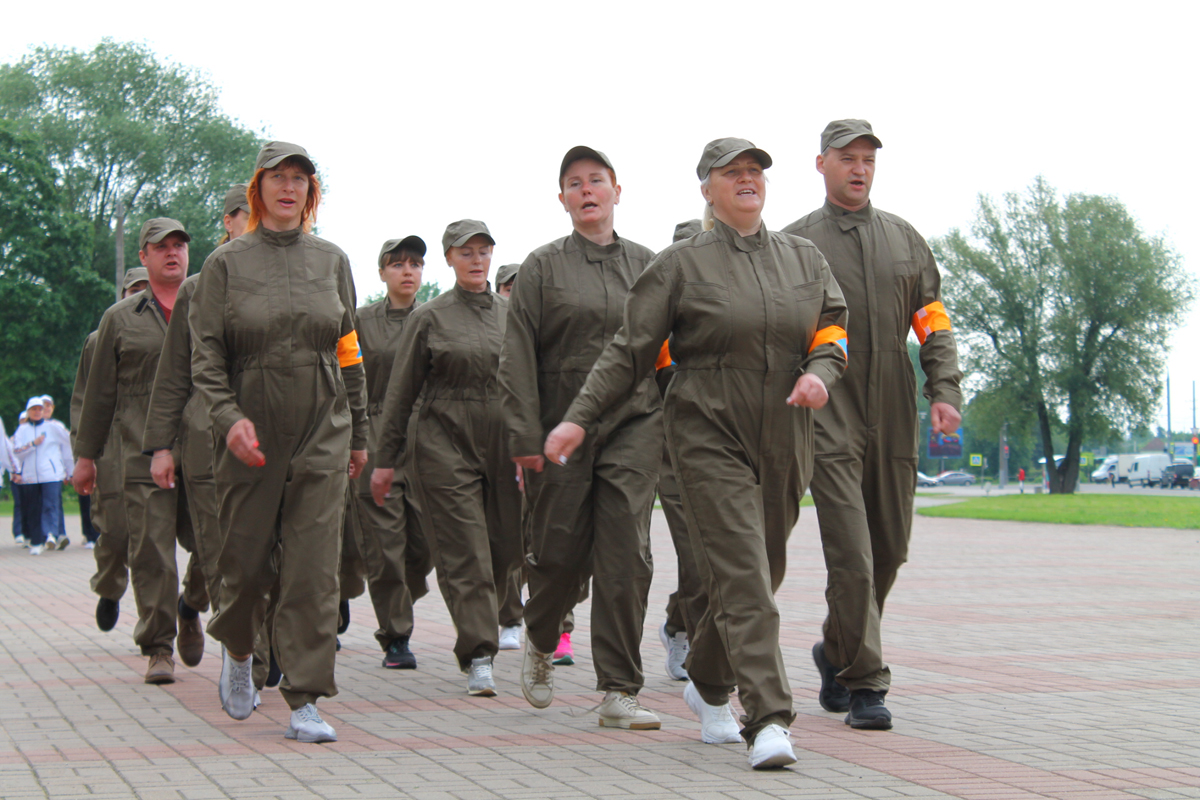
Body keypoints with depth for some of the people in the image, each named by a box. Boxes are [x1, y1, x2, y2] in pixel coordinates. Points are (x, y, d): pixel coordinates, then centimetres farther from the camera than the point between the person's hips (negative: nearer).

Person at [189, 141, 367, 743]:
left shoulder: (331, 260, 10)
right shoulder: (226, 263, 2)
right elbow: (205, 354, -2)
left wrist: (359, 433, 13)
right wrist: (228, 416, -18)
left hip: (323, 433, 1)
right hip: (250, 434, -1)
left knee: (314, 568, -6)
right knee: (247, 560, 6)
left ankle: (305, 701, -3)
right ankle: (236, 648, 38)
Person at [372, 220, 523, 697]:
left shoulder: (511, 314, 12)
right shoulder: (429, 318, 2)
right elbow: (401, 393, 4)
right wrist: (385, 459, 2)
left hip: (501, 443, 4)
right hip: (444, 444, -4)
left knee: (506, 550, 4)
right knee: (464, 553, -9)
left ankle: (475, 628, 29)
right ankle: (478, 657, -9)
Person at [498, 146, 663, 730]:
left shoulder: (645, 264, 11)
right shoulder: (543, 267, 4)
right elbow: (518, 357, -1)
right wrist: (525, 437, -8)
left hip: (633, 424, 1)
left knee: (626, 555, -8)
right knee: (561, 553, 3)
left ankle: (619, 692, -3)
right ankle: (540, 641, 36)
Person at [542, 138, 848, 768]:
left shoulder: (804, 258, 13)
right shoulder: (681, 264, 1)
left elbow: (834, 331, 14)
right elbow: (630, 351, 1)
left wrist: (820, 372, -9)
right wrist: (579, 417, -5)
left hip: (784, 442, 5)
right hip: (709, 437, -4)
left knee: (759, 569, 10)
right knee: (742, 575, -14)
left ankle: (708, 687, 33)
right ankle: (769, 721, -18)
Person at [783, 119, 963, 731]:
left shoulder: (904, 238, 14)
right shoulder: (795, 243, 3)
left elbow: (933, 323, 12)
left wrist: (945, 390, -2)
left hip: (893, 413, 4)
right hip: (828, 414, -4)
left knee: (889, 549, 9)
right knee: (850, 553, -11)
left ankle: (836, 651, 30)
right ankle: (864, 682, -5)